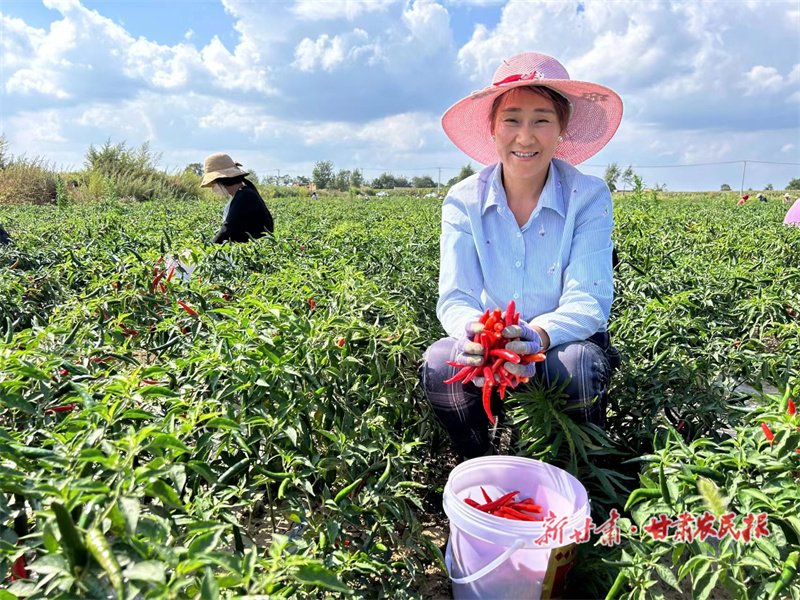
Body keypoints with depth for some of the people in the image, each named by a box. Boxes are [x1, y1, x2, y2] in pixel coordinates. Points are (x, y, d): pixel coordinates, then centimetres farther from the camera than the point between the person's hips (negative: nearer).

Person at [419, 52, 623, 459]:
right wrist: (474, 331, -40)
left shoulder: (589, 197, -10)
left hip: (564, 345, 0)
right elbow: (456, 298, -14)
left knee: (579, 365, -34)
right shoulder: (462, 202, -6)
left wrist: (539, 334, -42)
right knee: (439, 364, -29)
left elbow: (589, 301, -19)